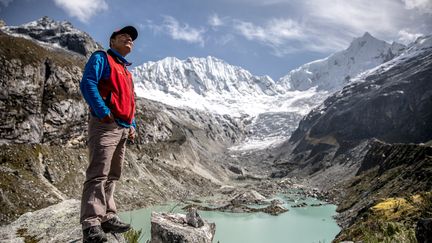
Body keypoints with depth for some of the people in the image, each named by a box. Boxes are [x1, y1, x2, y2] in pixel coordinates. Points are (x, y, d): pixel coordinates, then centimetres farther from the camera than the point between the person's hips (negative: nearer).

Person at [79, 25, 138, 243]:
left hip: (123, 129, 9)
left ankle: (108, 217, 16)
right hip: (105, 125, -9)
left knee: (112, 176, 10)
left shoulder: (126, 71, 27)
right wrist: (103, 112, -20)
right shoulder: (101, 58, 3)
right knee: (98, 174, -13)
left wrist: (132, 125, 16)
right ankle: (91, 223, -13)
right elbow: (87, 84, -12)